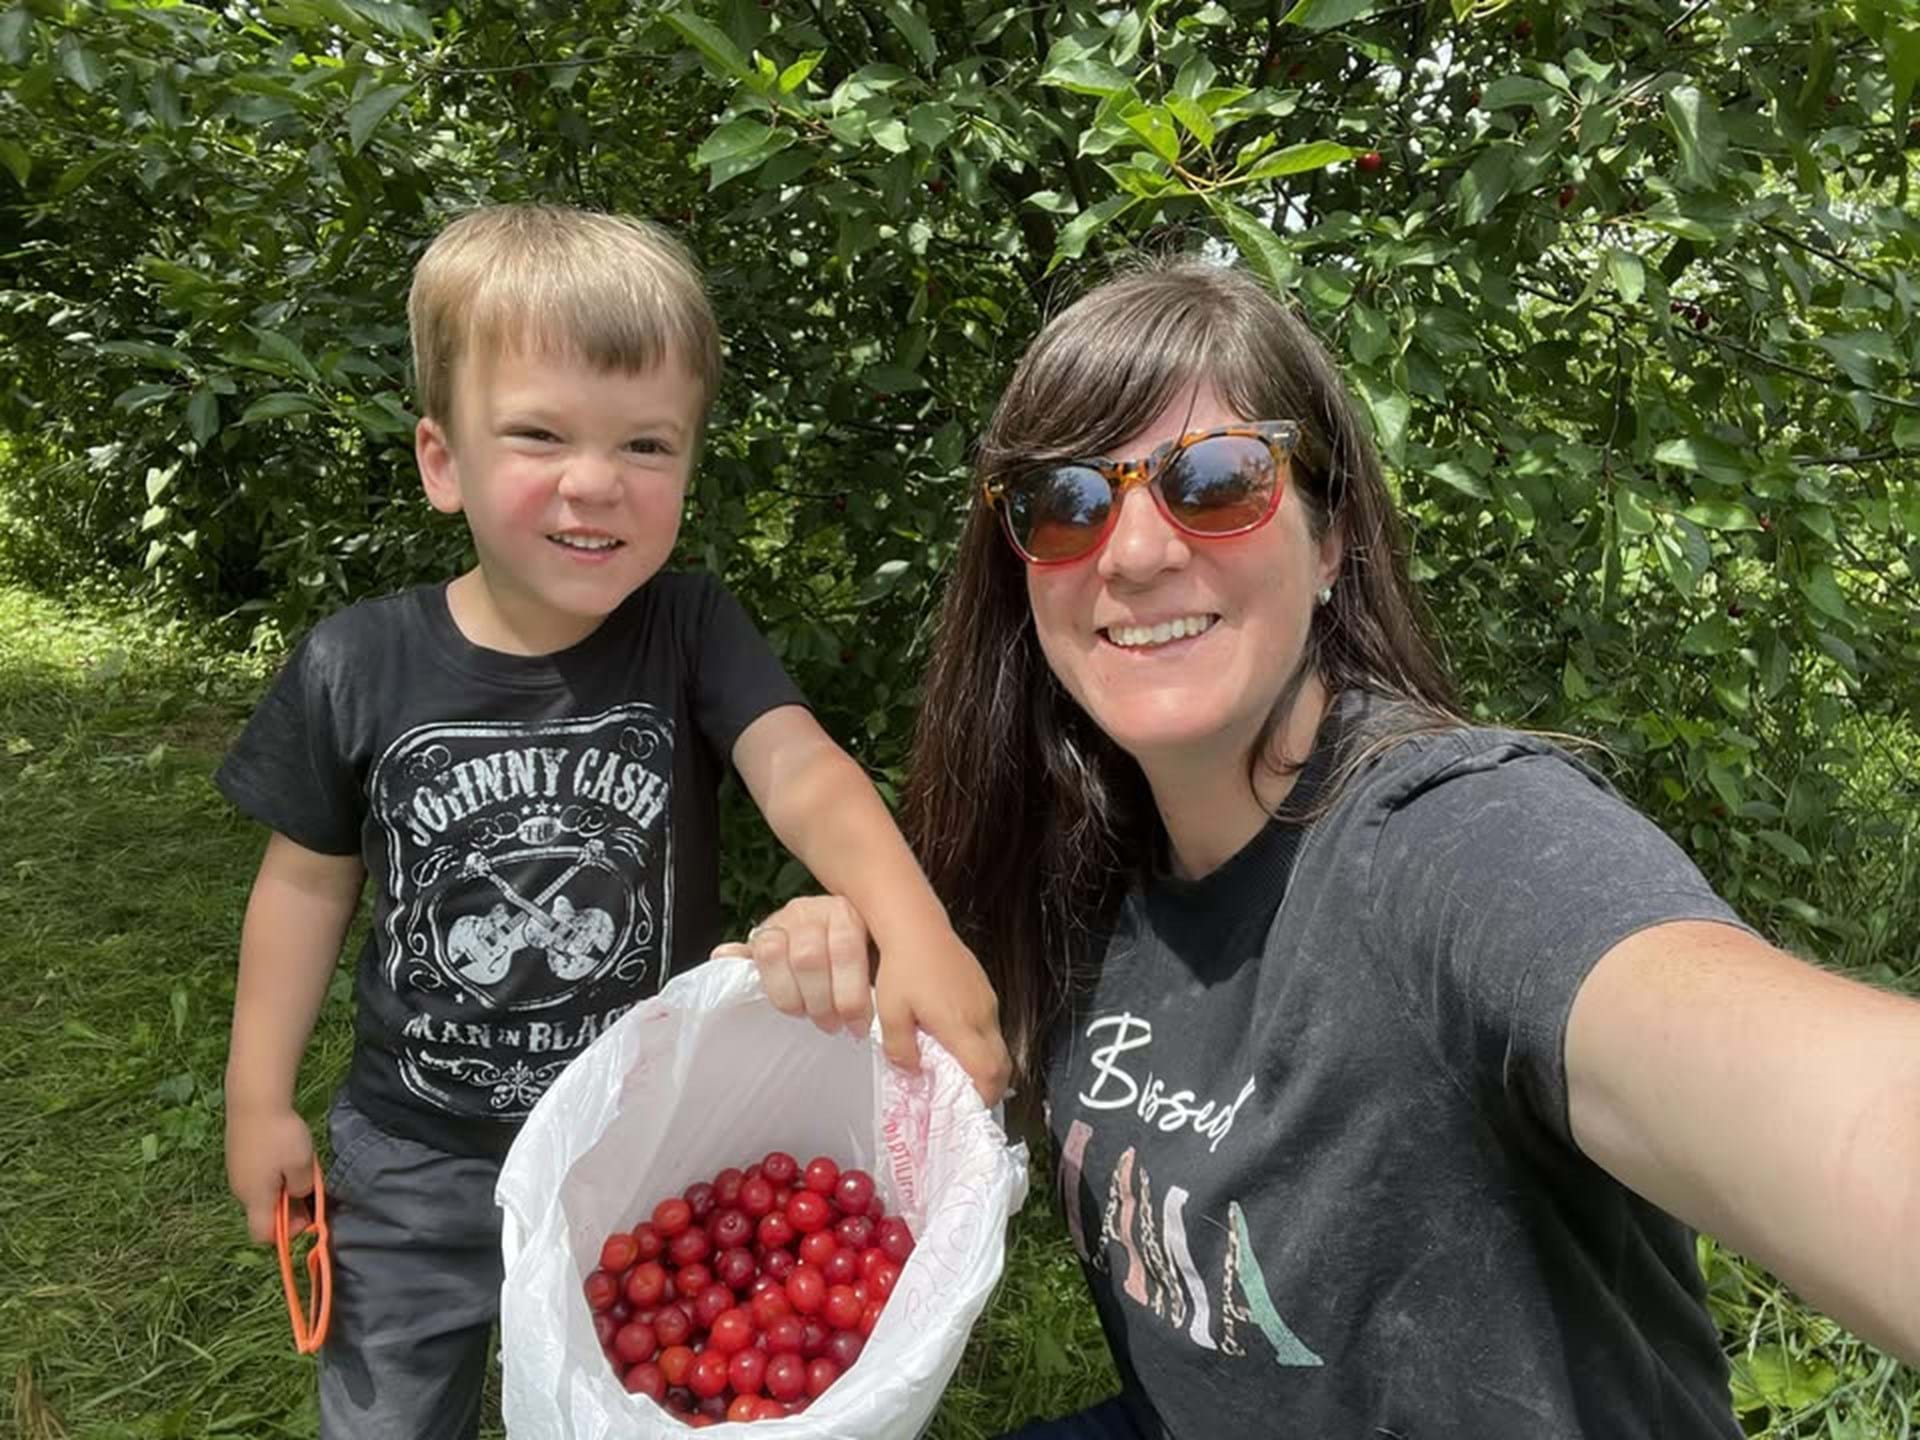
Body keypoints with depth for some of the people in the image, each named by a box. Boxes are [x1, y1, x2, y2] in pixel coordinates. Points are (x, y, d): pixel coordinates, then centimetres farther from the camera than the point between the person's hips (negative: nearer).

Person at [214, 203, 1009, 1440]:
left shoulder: (690, 631, -16)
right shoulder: (357, 671, -14)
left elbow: (807, 775, -31)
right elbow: (310, 881, -1)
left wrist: (913, 931, -49)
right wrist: (261, 1099, 4)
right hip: (418, 1164, 1)